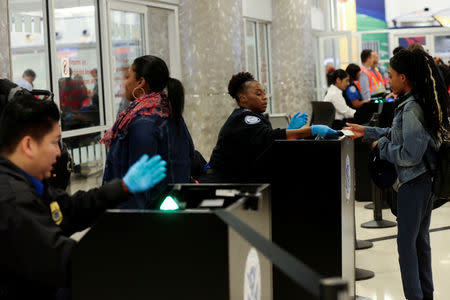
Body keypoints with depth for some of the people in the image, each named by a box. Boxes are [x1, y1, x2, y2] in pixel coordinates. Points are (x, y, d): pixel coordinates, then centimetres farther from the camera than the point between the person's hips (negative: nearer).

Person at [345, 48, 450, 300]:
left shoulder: (411, 109, -23)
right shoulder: (421, 102, 6)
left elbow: (409, 155, -24)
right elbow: (400, 134, 19)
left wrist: (382, 145, -9)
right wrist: (366, 132, 19)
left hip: (413, 182, -10)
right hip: (425, 178, 10)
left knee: (406, 242, 2)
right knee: (421, 239, 18)